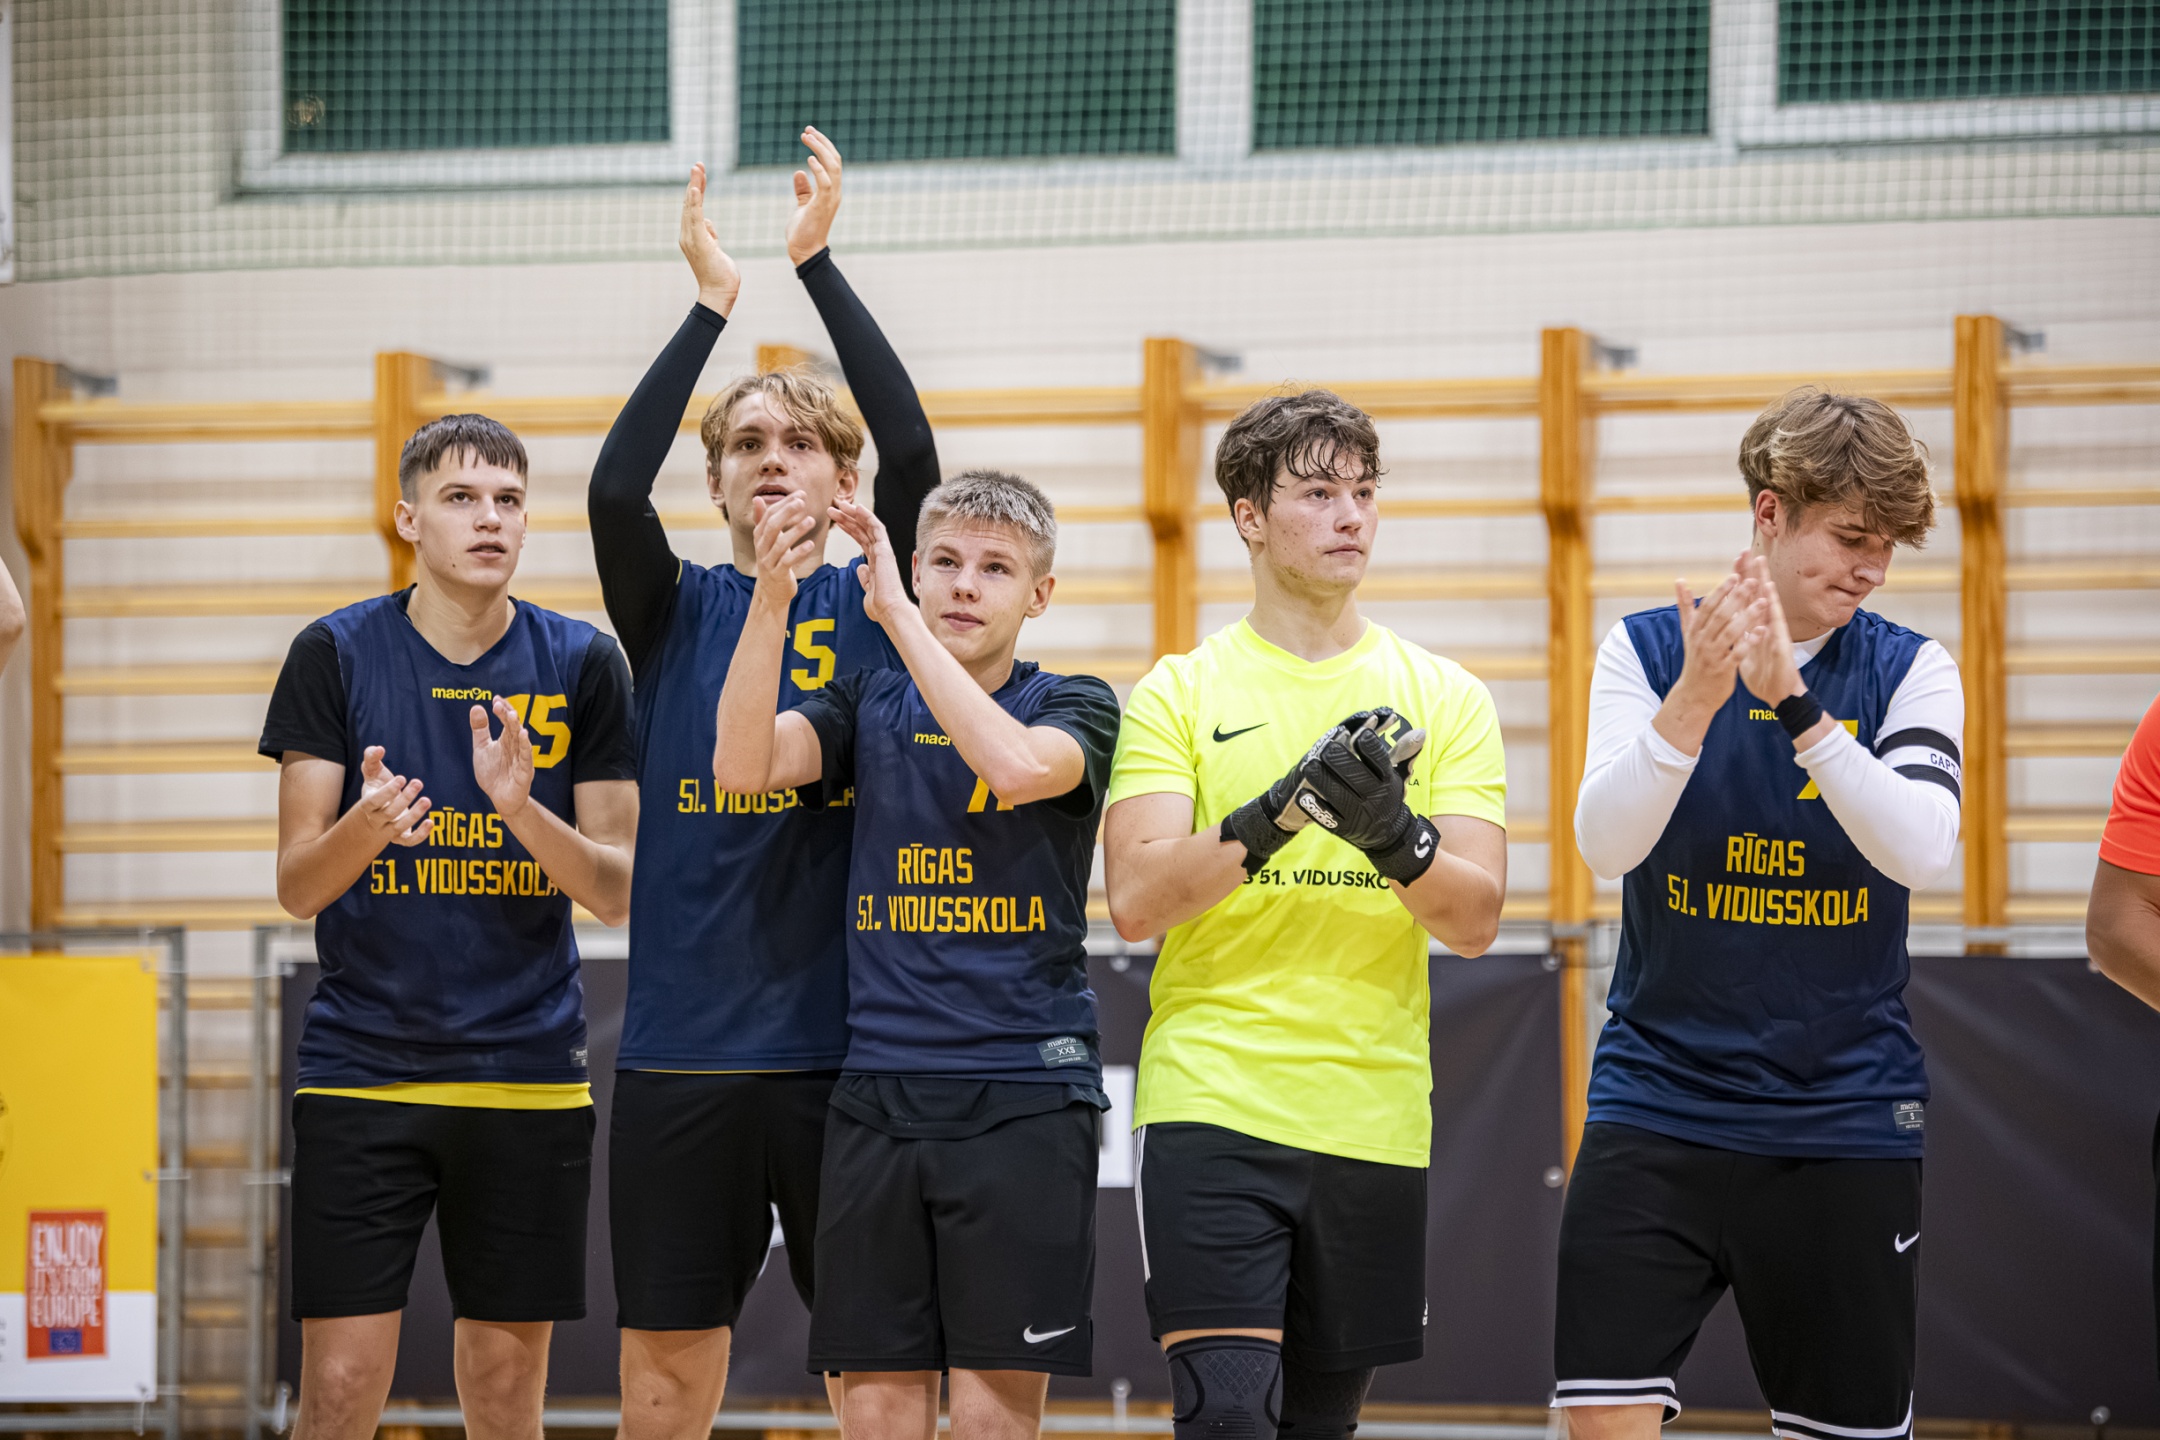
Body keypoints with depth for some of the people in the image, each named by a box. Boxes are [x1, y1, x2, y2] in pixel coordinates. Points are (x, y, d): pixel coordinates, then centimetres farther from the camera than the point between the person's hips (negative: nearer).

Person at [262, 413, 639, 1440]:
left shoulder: (581, 666, 3)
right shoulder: (335, 655, -1)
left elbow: (618, 893, 2)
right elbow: (297, 886, -2)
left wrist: (524, 810, -17)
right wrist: (362, 828, -25)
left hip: (528, 1075, 2)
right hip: (362, 1073, -1)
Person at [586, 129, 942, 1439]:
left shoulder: (878, 606, 6)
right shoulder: (673, 614, 8)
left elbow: (916, 455, -10)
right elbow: (614, 491, -11)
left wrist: (818, 264, -13)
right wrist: (712, 305, -15)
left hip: (845, 1039, -1)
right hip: (683, 1042, 1)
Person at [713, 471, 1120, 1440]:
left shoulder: (1074, 707, 3)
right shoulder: (870, 706, 10)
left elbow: (1015, 764, -21)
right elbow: (742, 766, -7)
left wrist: (894, 613, -20)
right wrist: (772, 597, -18)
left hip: (1023, 1099, -3)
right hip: (877, 1096, 3)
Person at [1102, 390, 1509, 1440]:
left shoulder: (1443, 699, 8)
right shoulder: (1180, 693, 3)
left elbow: (1474, 921, -1)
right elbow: (1134, 901, -8)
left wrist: (1395, 837, -21)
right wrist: (1278, 812, -22)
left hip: (1376, 1117, 3)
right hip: (1212, 1105, -3)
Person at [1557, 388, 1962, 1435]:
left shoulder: (1910, 671, -1)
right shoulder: (1647, 650, -1)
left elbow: (1921, 848, -18)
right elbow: (1606, 840, -15)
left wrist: (1794, 701, -29)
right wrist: (1695, 699, -31)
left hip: (1843, 1126, 1)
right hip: (1657, 1104, -1)